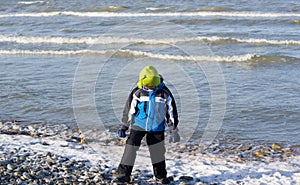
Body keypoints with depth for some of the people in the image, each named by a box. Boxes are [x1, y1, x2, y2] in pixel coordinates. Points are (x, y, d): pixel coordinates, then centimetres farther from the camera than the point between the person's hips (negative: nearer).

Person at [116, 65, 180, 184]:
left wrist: (174, 131, 4)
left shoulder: (164, 93, -7)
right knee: (131, 147, -7)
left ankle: (160, 175, 24)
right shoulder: (138, 92, -9)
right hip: (139, 125, -1)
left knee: (158, 151, 7)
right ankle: (123, 173, 2)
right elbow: (129, 110, 0)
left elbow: (171, 112, 2)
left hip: (157, 127, 1)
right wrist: (123, 127, 3)